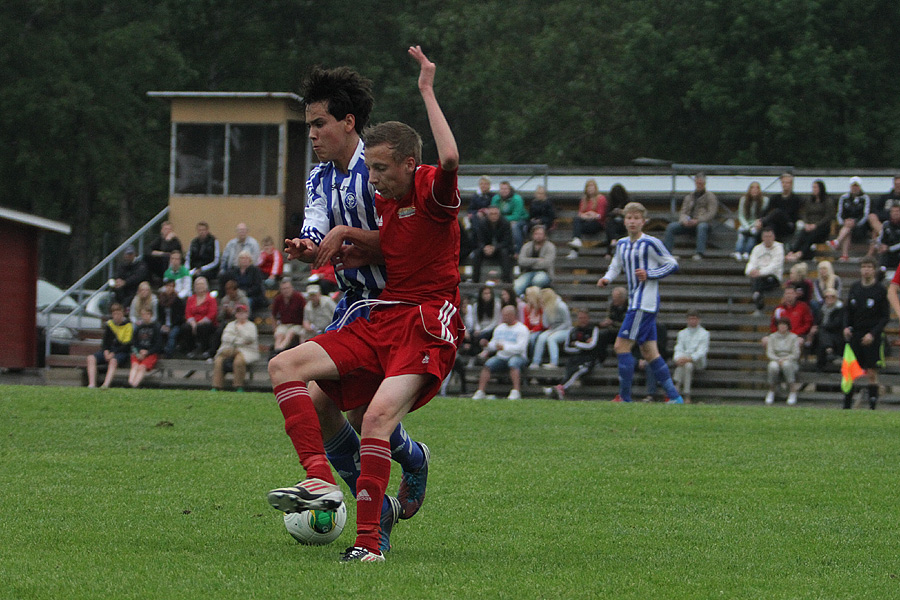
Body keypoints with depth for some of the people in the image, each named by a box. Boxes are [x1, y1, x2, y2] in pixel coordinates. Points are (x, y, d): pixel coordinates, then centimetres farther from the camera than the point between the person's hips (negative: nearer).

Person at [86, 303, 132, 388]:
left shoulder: (128, 326, -3)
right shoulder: (109, 324, 12)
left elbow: (127, 345, -8)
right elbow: (105, 341, 13)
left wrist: (113, 353, -17)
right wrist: (106, 351, -8)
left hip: (121, 352, -5)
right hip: (108, 350, 5)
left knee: (113, 361, -39)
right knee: (91, 358, -20)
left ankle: (106, 384, -56)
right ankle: (92, 384, -34)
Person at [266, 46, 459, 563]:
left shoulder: (431, 191, -10)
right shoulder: (383, 200, 15)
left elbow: (450, 160, -34)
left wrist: (428, 92, -26)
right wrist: (356, 254, 5)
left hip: (427, 326, -9)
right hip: (380, 321, 9)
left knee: (378, 418, -28)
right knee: (285, 366, -6)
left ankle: (369, 541, -23)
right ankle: (321, 481, -21)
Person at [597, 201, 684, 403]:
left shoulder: (651, 243, -9)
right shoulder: (622, 244, 14)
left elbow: (672, 265, -5)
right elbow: (615, 266, 26)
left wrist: (649, 274, -16)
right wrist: (606, 278, 5)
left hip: (645, 302, -9)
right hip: (636, 302, 9)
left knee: (621, 346, -11)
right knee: (649, 352, 8)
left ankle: (624, 397, -7)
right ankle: (674, 396, 11)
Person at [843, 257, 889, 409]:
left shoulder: (880, 290, -4)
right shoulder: (854, 288, 8)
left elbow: (885, 317, -4)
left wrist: (873, 334, -15)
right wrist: (846, 327, -1)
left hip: (872, 338, -3)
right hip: (854, 334, 3)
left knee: (872, 374, -2)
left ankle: (872, 407, 3)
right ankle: (847, 405, 2)